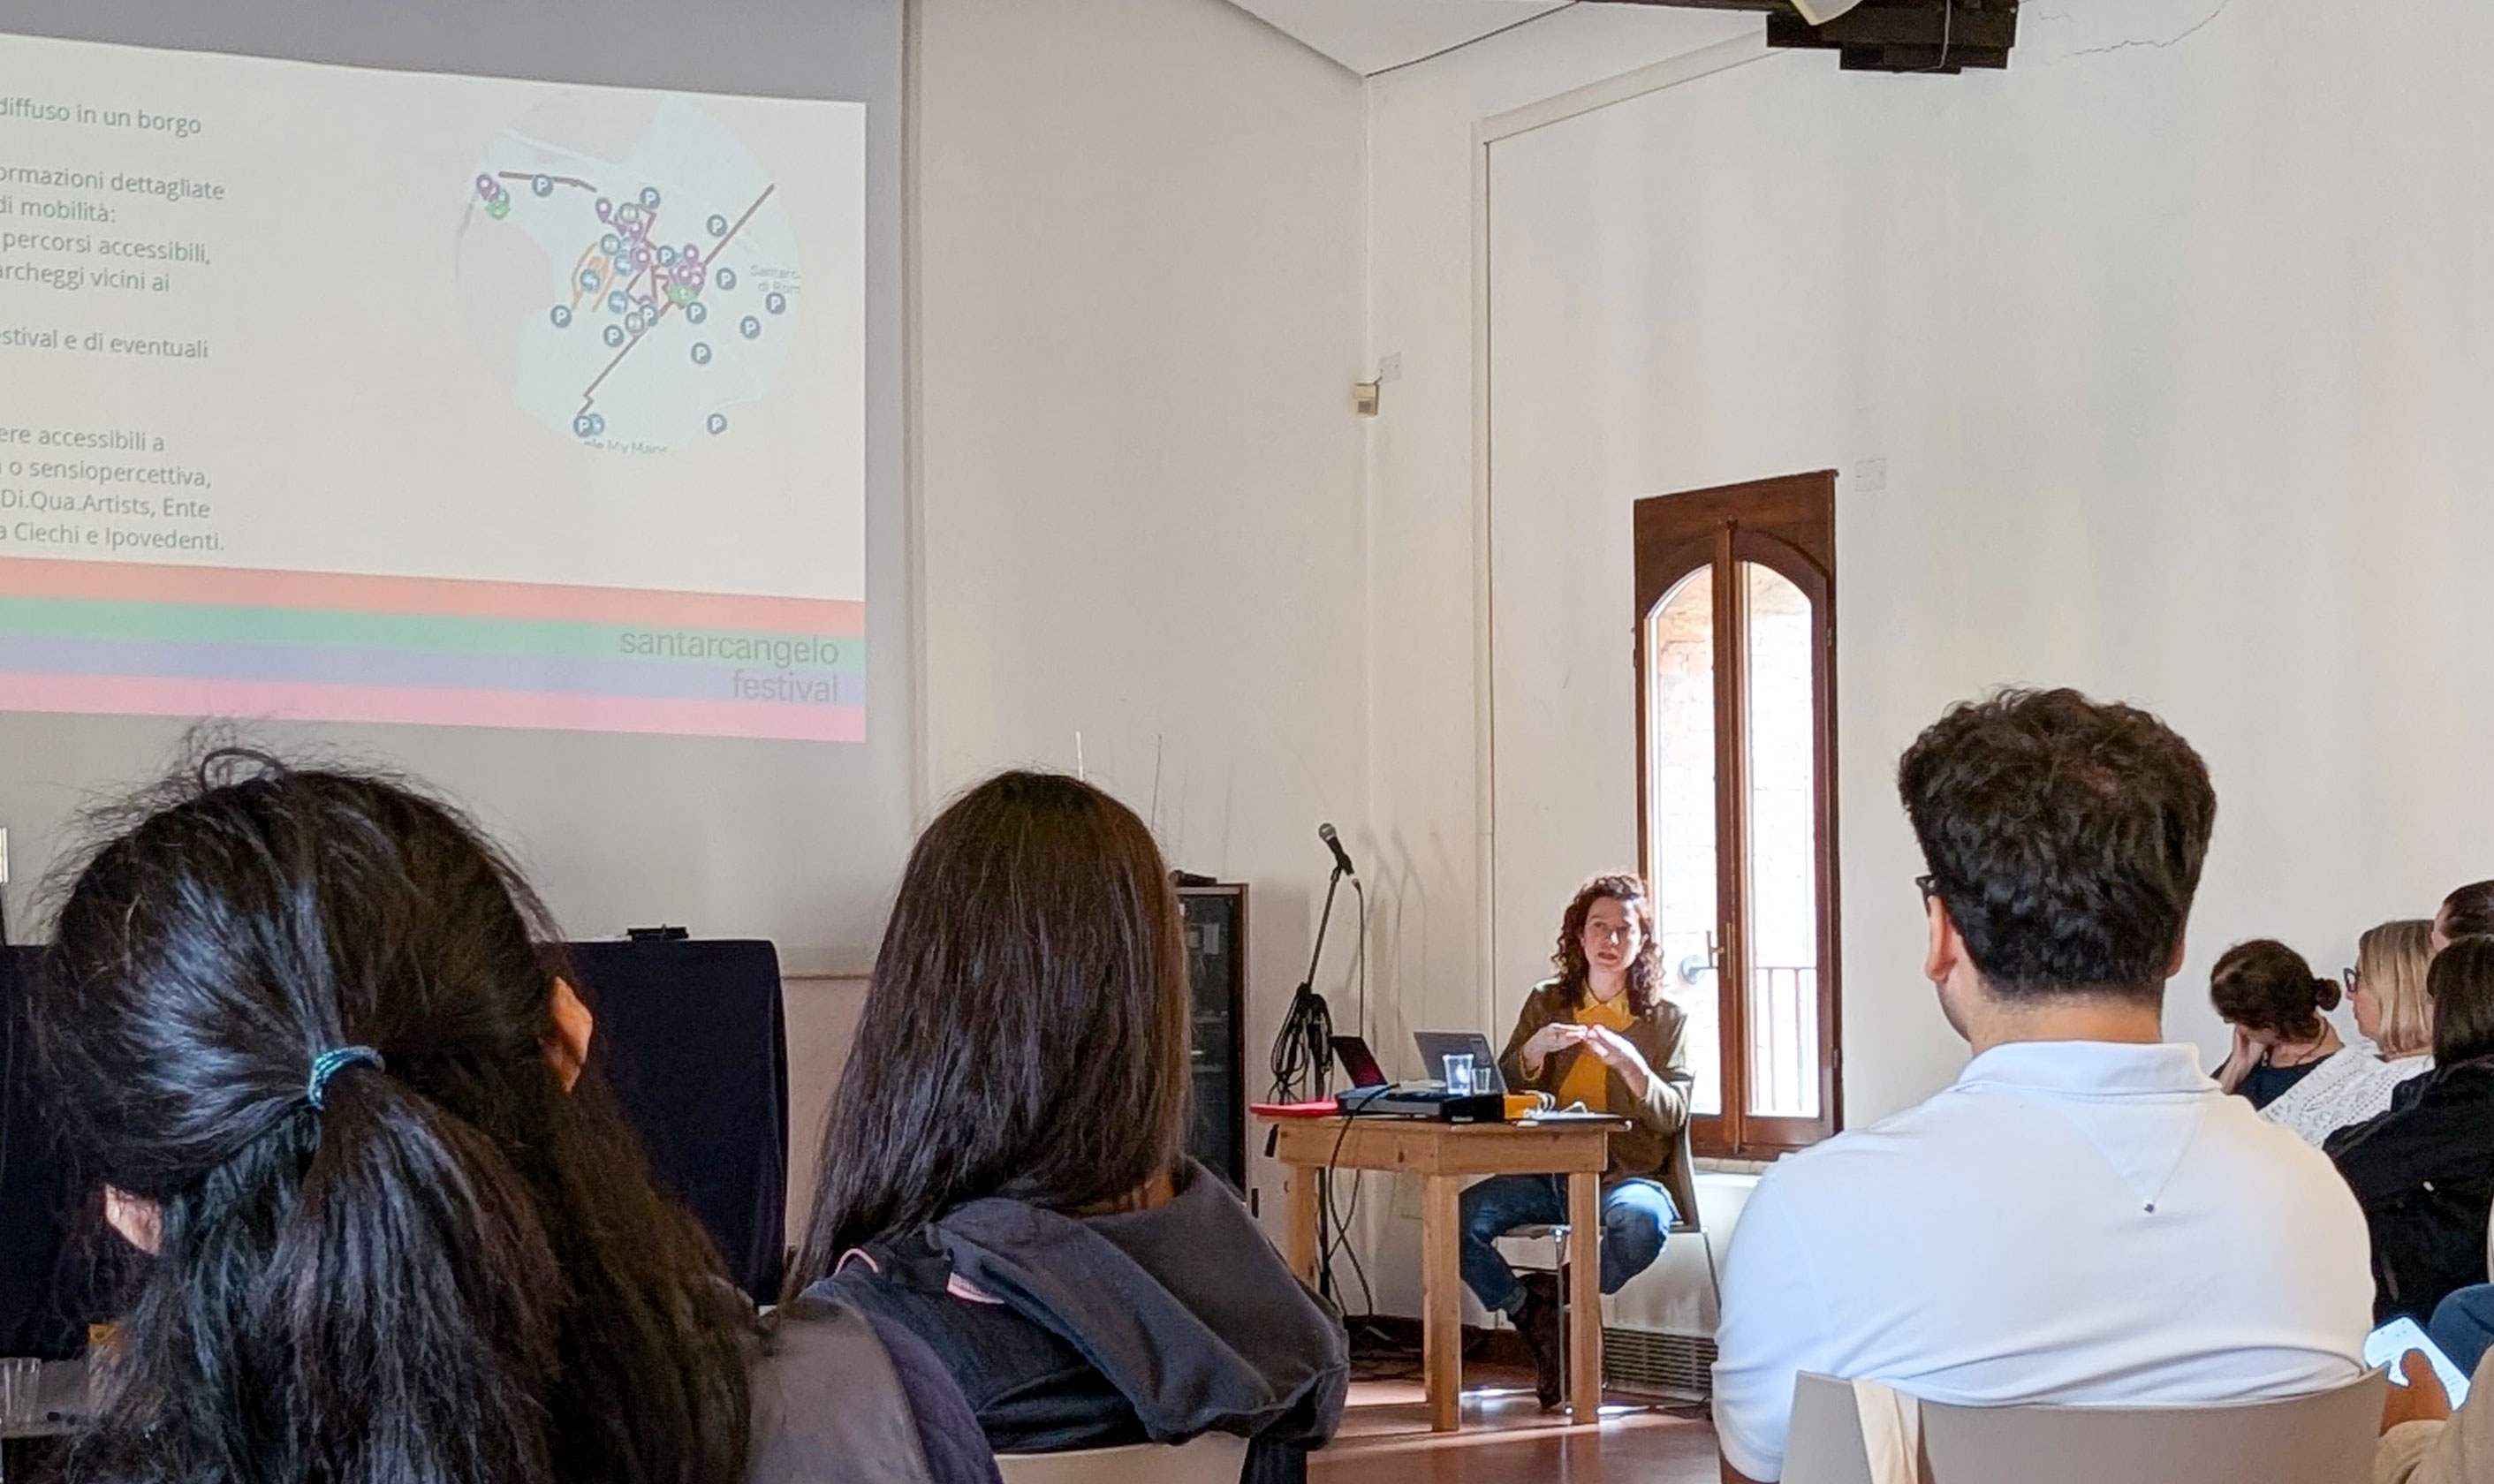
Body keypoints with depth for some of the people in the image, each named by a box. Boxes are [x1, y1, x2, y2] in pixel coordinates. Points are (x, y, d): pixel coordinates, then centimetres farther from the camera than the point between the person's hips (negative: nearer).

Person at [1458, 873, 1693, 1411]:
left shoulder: (1666, 1018, 7)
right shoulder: (1546, 1003, 13)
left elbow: (1673, 1115, -2)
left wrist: (1628, 1063, -19)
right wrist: (1534, 1051, -12)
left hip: (1629, 1177, -2)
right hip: (1545, 1175, 2)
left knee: (1641, 1221, -38)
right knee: (1461, 1217, -26)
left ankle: (1551, 1293, -9)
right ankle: (1538, 1324, -4)